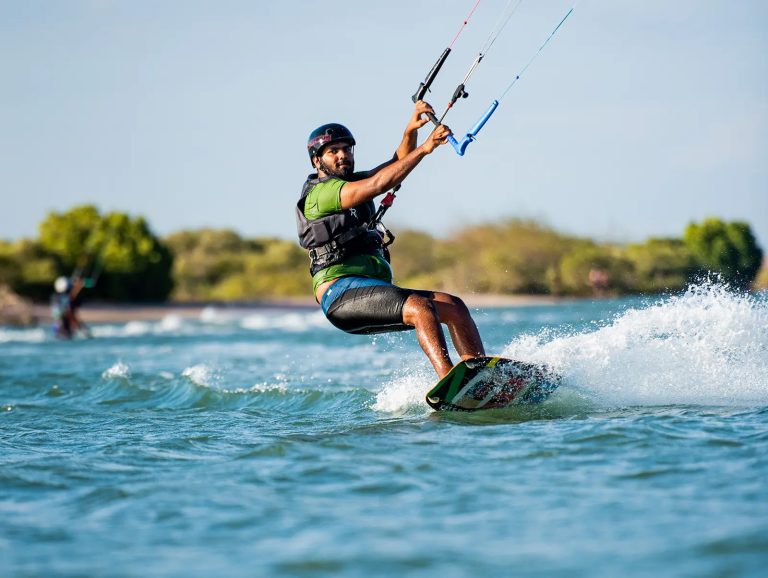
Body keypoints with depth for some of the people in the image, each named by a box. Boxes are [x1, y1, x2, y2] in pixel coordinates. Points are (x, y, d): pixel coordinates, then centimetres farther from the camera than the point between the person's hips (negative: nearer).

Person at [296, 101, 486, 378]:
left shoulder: (353, 183, 24)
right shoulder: (319, 192, -4)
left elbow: (399, 163, 14)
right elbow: (380, 183, -16)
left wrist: (411, 131, -6)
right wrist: (425, 148, -18)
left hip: (374, 290, 9)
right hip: (341, 293, -9)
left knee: (454, 306, -4)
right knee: (419, 306, -31)